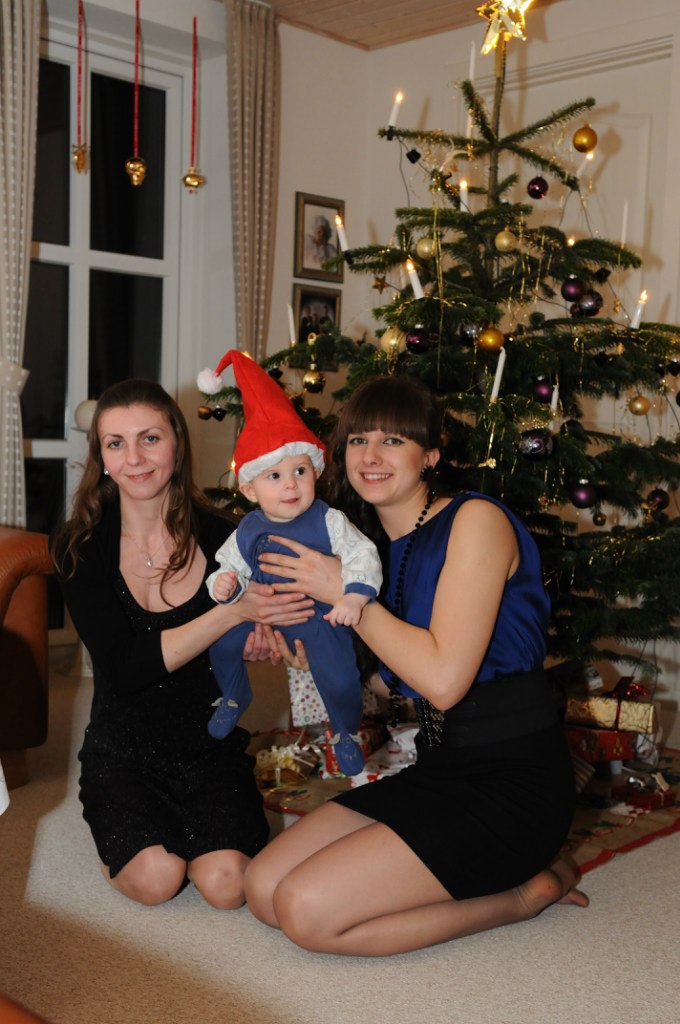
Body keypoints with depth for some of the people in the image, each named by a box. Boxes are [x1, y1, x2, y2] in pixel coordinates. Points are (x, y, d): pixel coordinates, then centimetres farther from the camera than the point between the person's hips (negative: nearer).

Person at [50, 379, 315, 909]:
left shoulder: (220, 536, -8)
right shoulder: (81, 547, -10)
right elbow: (123, 667, -21)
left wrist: (259, 637, -20)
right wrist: (232, 612, -30)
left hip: (211, 745, 1)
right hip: (122, 749, 0)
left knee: (225, 882, -20)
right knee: (155, 877, -21)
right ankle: (123, 826, 13)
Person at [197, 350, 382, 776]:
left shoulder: (328, 521, -18)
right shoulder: (248, 531, -9)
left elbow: (363, 555, -21)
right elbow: (232, 568, -1)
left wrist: (354, 596, -35)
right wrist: (225, 585, -24)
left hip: (322, 615, -3)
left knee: (339, 680, -9)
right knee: (220, 642, -3)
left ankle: (345, 732, 26)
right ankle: (235, 696, 30)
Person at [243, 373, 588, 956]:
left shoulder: (475, 520, -12)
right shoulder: (379, 546, 11)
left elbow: (444, 680, -21)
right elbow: (392, 683, 14)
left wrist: (344, 592, -14)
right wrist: (310, 654, -4)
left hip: (514, 783, -8)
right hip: (437, 771, 8)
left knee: (308, 910, -17)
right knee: (264, 889, -1)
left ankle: (526, 891, 1)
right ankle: (497, 870, 8)